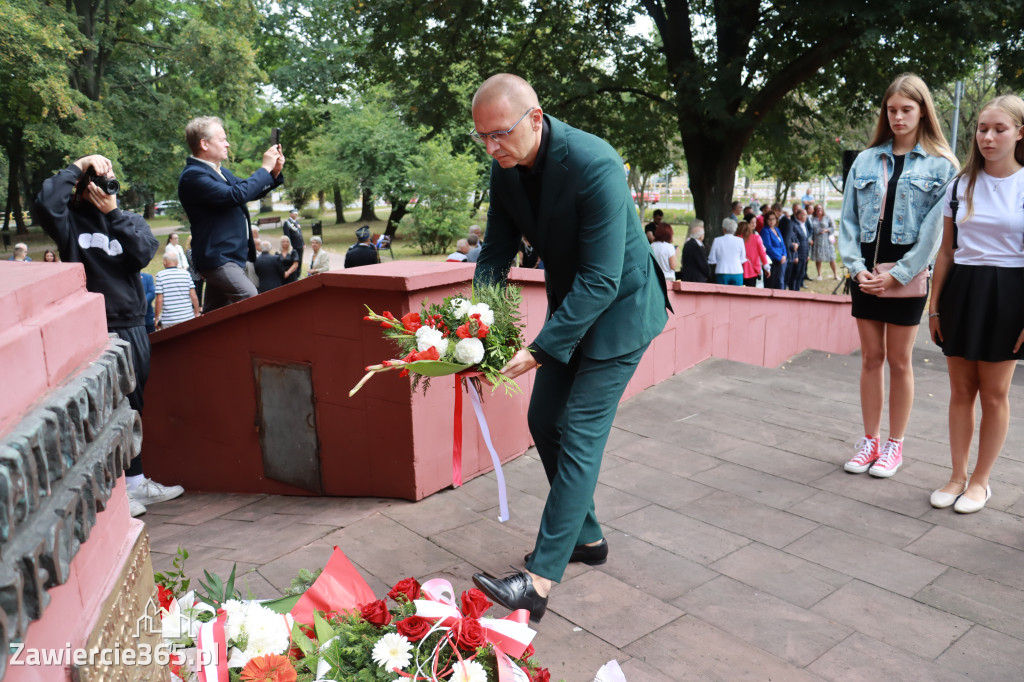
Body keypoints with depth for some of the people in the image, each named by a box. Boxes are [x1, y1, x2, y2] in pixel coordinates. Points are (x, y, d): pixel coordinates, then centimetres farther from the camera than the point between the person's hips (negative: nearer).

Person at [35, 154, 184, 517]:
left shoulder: (131, 220, 12)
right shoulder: (72, 222, 0)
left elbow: (143, 253, -6)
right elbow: (46, 204, -22)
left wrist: (114, 213, -8)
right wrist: (78, 165, -12)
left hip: (134, 327, 5)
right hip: (97, 333, -5)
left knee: (132, 409, 15)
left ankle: (136, 484, 26)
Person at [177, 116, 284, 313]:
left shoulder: (220, 171, 16)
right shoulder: (192, 176, -15)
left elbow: (249, 191, 25)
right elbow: (236, 195, -26)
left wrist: (275, 172, 7)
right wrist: (265, 168, -16)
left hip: (231, 256, 10)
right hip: (218, 257, -10)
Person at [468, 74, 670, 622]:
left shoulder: (595, 165, -29)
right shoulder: (505, 167, -5)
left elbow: (601, 280, -30)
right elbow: (495, 253, 2)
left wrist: (540, 349, -32)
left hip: (618, 309, -8)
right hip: (570, 304, 8)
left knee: (580, 435, -10)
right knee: (544, 421, 11)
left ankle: (539, 581, -5)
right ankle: (586, 536, 29)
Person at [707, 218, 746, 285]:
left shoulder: (717, 241, -2)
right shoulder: (739, 240, -1)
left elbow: (712, 260, 0)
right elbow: (742, 259, 6)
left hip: (722, 273, 0)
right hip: (737, 273, 0)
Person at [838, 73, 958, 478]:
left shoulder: (941, 166, -1)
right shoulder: (866, 161, 8)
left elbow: (934, 230, -7)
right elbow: (848, 219, 5)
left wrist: (897, 276, -13)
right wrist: (856, 267, -6)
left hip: (907, 278, -3)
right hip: (866, 276, 3)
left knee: (899, 362, 6)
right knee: (871, 359, 9)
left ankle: (894, 445, 18)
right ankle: (870, 441, 20)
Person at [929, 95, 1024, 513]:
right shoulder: (960, 186, 7)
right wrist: (935, 306, 7)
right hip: (961, 290, 3)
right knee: (961, 390, 8)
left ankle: (981, 480, 19)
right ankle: (958, 475, 20)